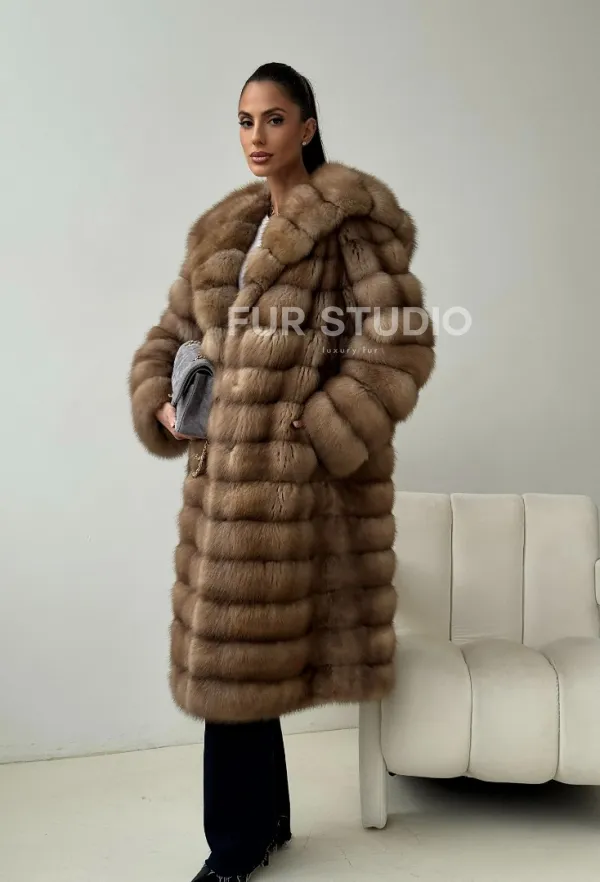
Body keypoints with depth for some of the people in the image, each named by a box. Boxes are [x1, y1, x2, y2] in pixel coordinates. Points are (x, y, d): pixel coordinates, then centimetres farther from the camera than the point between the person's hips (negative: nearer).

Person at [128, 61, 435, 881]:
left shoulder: (350, 218, -5)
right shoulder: (223, 231, 17)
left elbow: (400, 344, -12)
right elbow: (168, 337, 20)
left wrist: (321, 427, -16)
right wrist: (159, 406, 3)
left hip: (300, 472, -7)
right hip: (229, 470, 7)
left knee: (239, 654, -2)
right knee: (236, 650, 13)